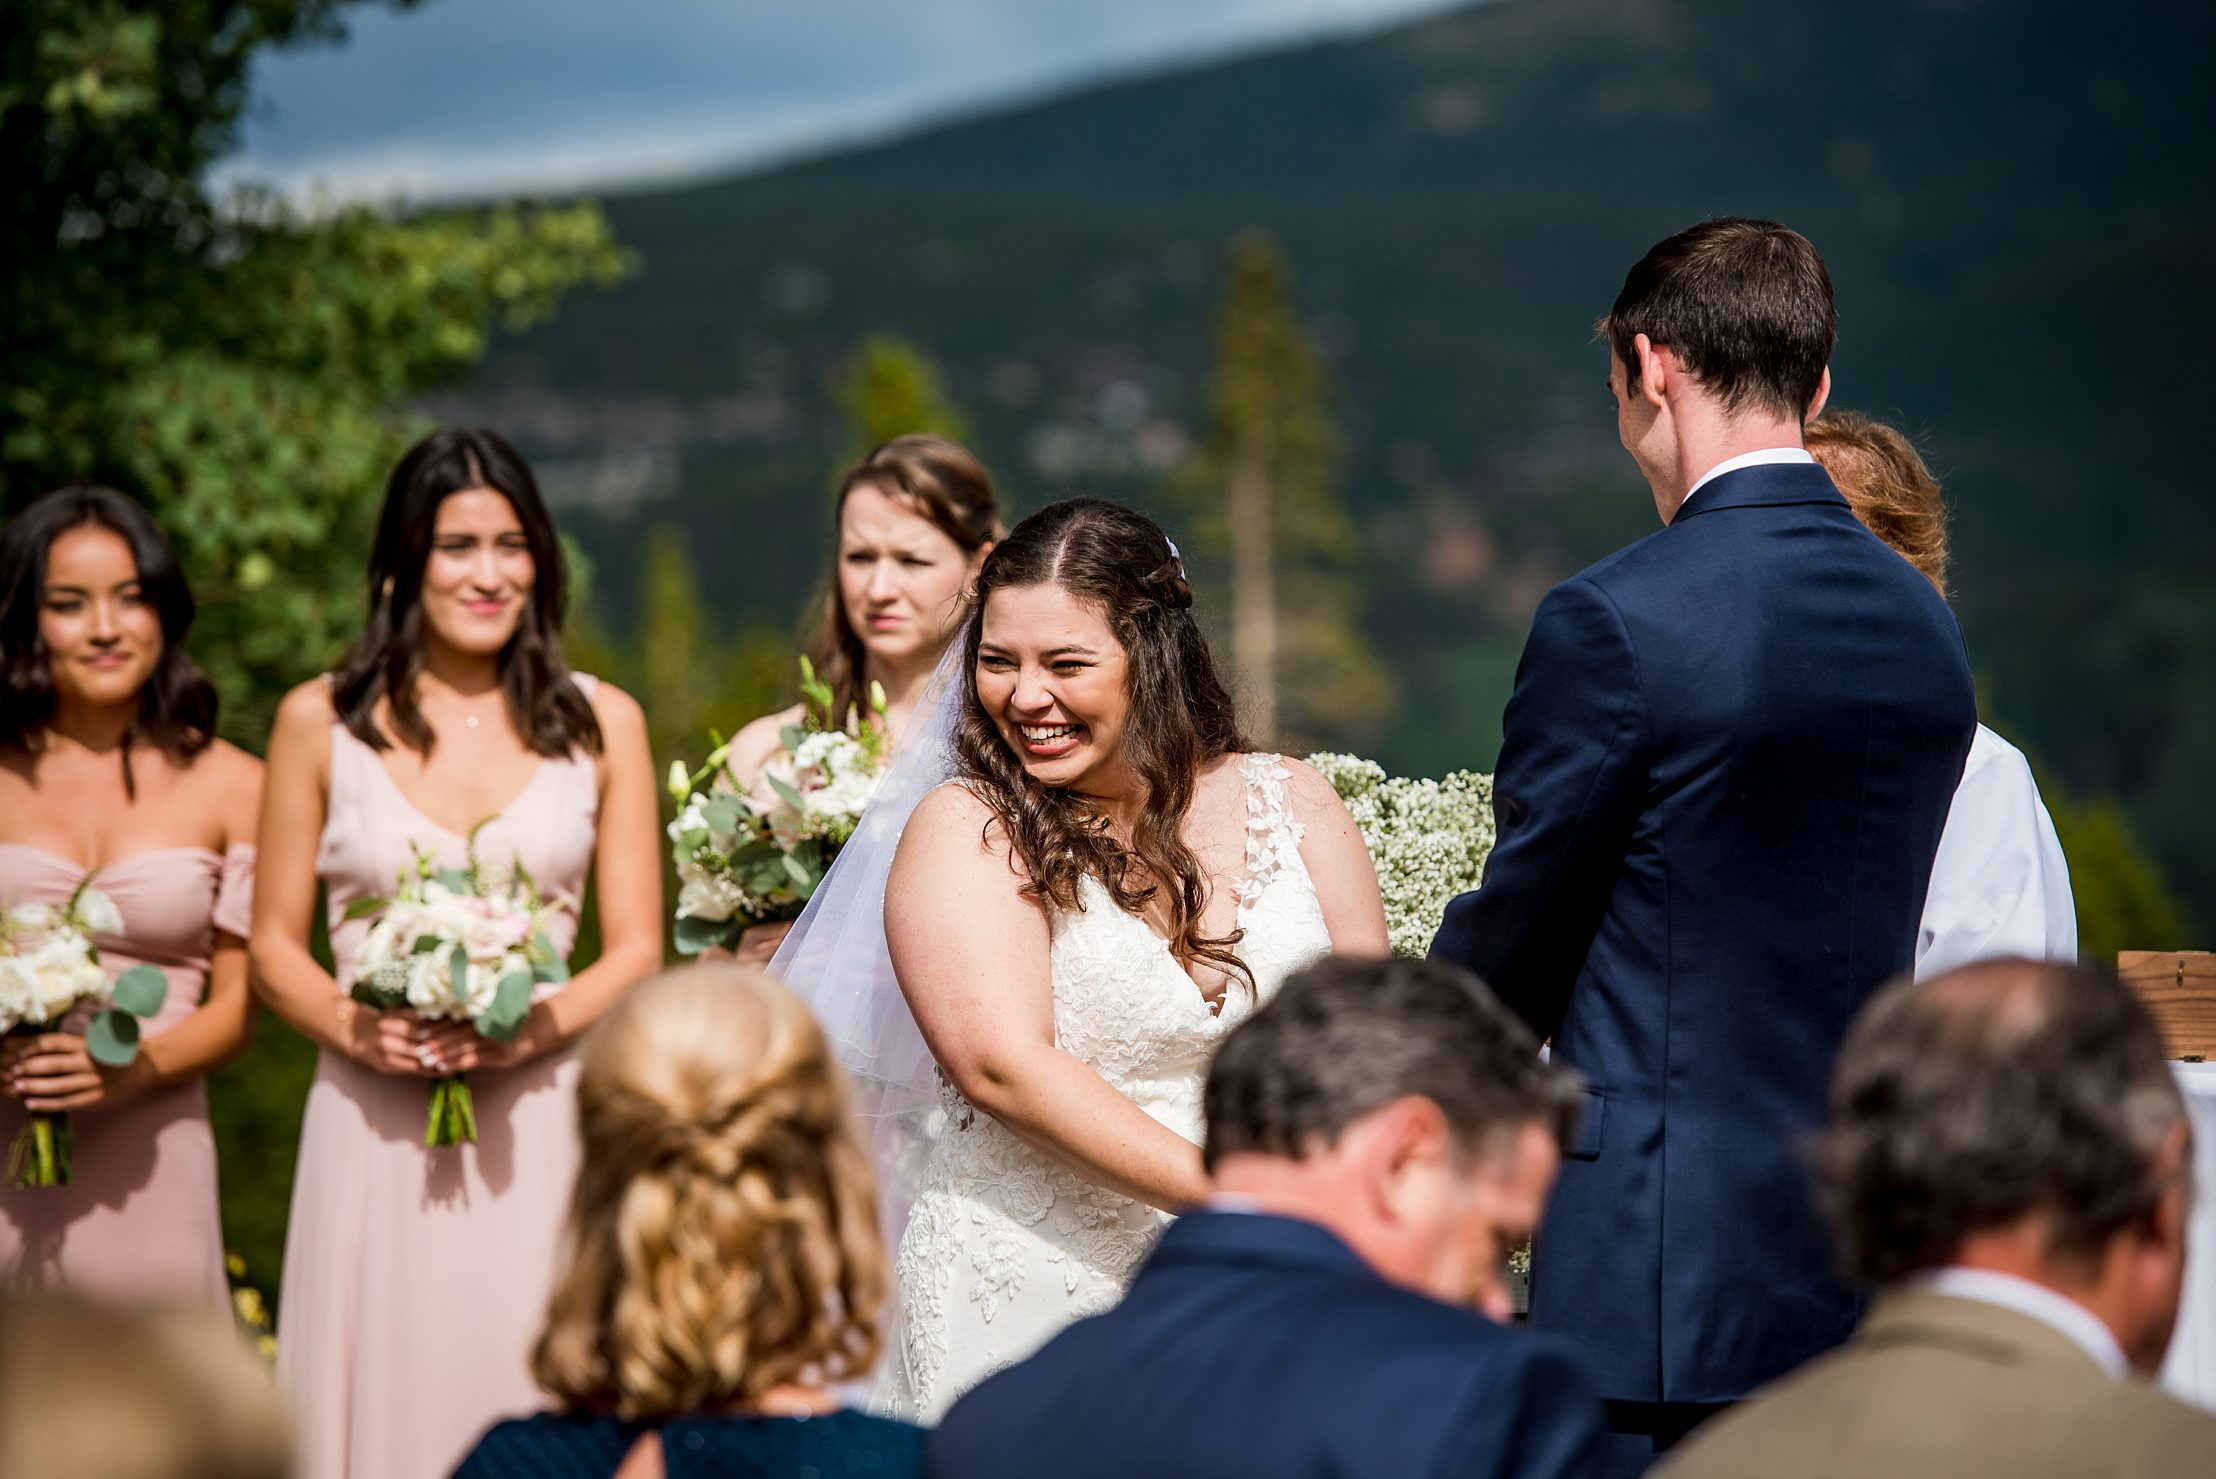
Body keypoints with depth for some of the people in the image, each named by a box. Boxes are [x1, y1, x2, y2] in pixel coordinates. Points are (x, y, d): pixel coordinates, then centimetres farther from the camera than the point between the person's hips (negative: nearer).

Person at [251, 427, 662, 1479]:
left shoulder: (600, 723, 9)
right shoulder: (321, 721, 7)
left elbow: (637, 949, 7)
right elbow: (274, 946, 8)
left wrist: (537, 1026, -12)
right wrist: (354, 1027, -12)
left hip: (539, 1126, 0)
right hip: (372, 1127, 0)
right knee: (380, 1392, 0)